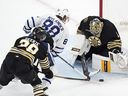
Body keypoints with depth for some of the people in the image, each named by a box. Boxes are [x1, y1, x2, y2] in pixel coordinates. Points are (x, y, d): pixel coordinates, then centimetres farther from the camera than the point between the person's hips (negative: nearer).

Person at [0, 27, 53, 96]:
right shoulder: (42, 47, 15)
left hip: (8, 61, 4)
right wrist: (48, 72, 46)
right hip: (23, 67, -4)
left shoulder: (21, 39, 23)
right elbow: (44, 62, 25)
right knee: (35, 81, 20)